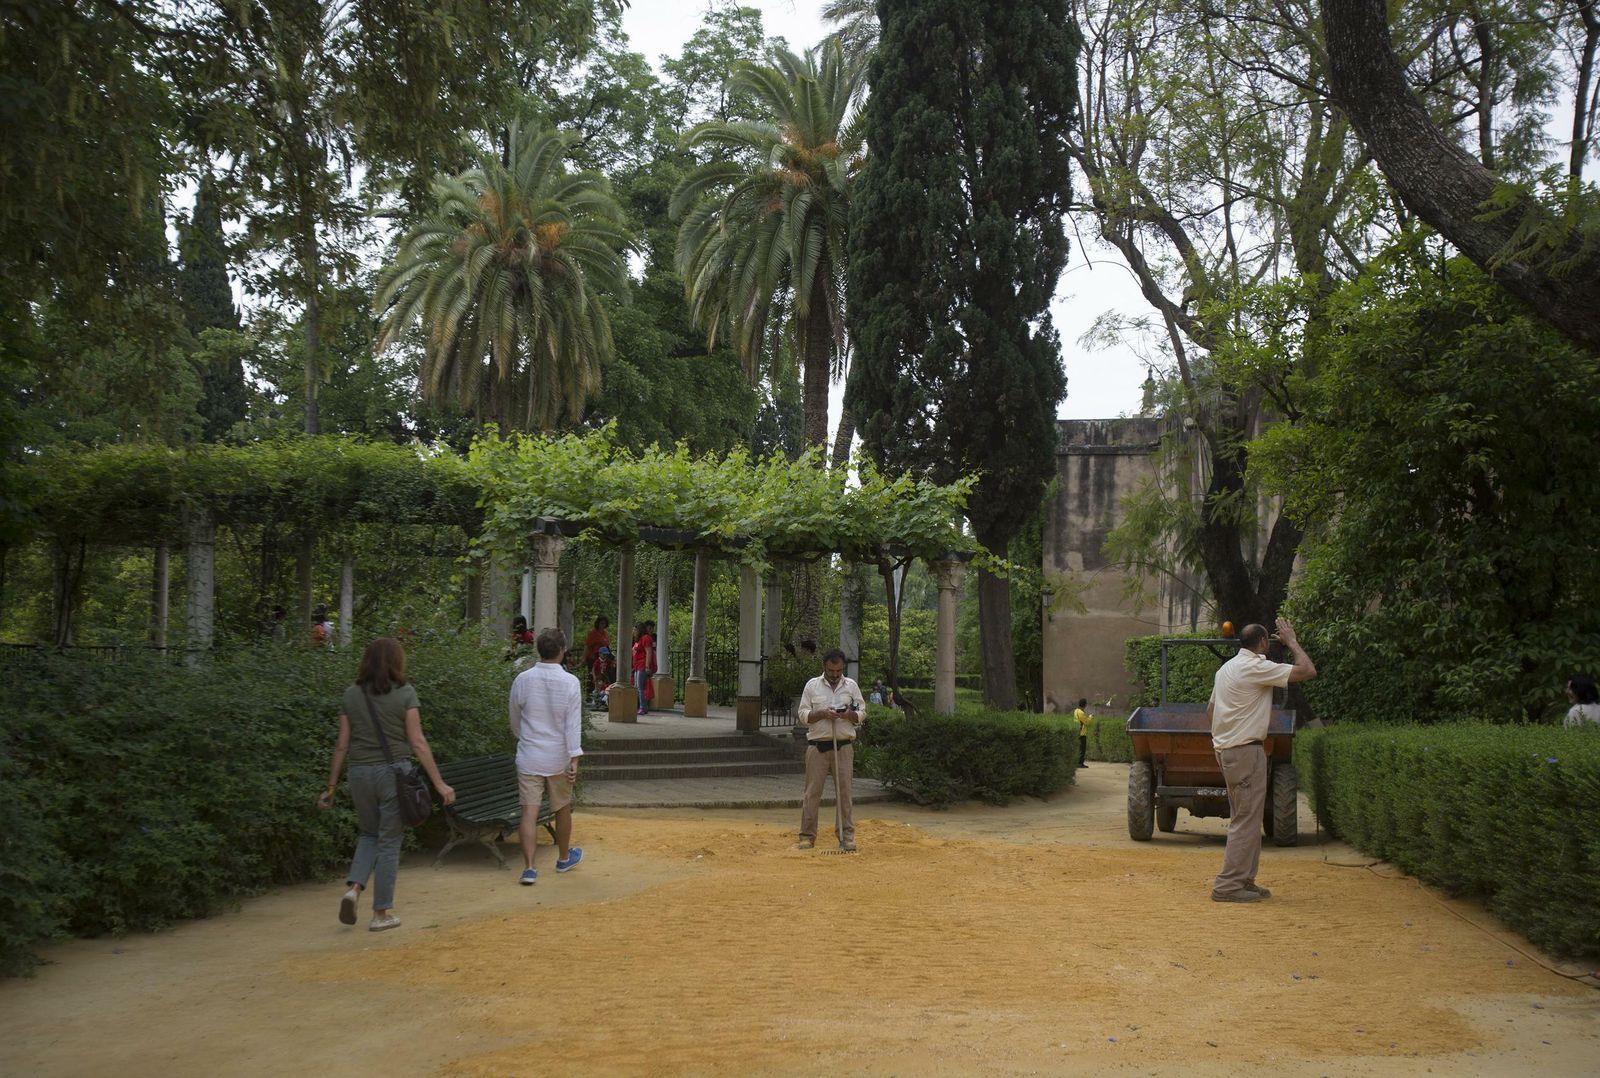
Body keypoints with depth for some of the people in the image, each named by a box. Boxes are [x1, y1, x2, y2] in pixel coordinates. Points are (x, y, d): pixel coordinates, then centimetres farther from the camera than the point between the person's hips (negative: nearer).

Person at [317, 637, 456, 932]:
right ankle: (382, 913, 11)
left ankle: (354, 887, 0)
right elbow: (417, 743, -9)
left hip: (360, 774, 3)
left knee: (370, 834, 22)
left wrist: (331, 786, 11)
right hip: (392, 772, -3)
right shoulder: (405, 693, -6)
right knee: (389, 841, 7)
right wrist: (439, 783, -6)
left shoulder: (351, 695, 4)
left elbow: (342, 744, 4)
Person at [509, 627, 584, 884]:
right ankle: (564, 858, 34)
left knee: (529, 812, 0)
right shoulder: (570, 682, -11)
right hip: (558, 757, -1)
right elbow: (573, 724, -14)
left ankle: (529, 868, -6)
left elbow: (515, 721, 9)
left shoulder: (522, 680, -4)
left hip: (528, 756, 1)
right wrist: (574, 759, -12)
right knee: (562, 808, 18)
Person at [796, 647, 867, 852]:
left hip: (843, 745, 1)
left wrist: (849, 715, -12)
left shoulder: (851, 686, 8)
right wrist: (822, 714, -15)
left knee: (844, 790, 1)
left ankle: (847, 834, 7)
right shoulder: (812, 685, 4)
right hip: (817, 745, -1)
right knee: (812, 790, -1)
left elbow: (862, 713, 9)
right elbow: (803, 714, 2)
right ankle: (807, 835, 4)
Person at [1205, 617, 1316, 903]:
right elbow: (1308, 671, -16)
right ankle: (1228, 885, -8)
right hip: (1246, 751, -10)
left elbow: (1210, 711, 20)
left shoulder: (1226, 668, 16)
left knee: (1245, 818, 16)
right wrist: (1291, 641, -3)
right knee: (1246, 820, -7)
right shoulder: (1257, 668, -14)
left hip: (1225, 749, 10)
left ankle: (1243, 881, 20)